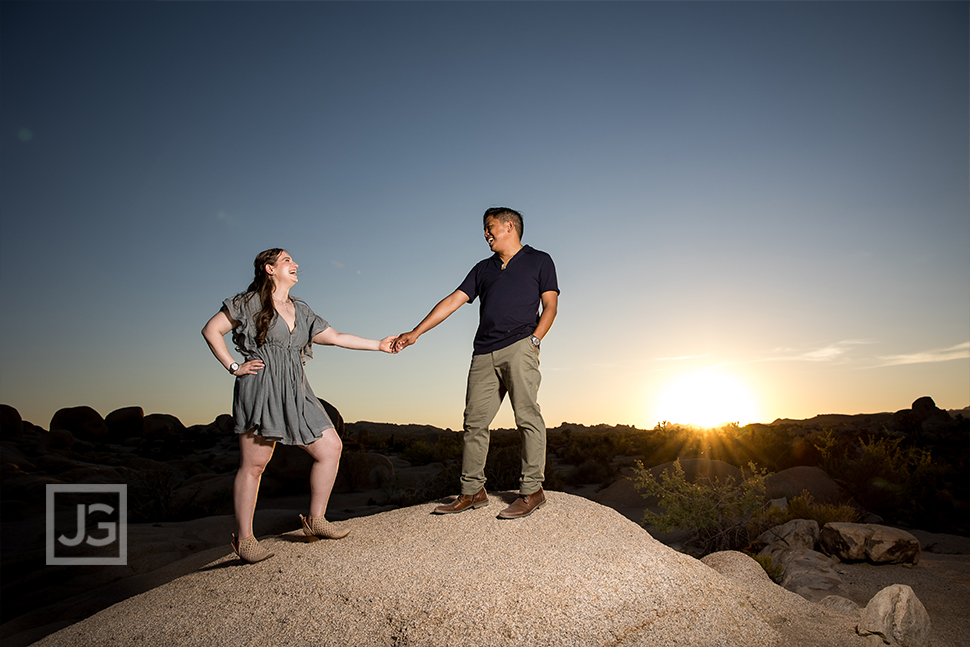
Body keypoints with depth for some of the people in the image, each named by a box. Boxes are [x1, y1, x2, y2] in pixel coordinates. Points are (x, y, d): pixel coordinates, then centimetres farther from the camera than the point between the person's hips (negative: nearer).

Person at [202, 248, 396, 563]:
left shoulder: (300, 310, 19)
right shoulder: (250, 302, 3)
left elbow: (336, 337, 18)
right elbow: (211, 330, 2)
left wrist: (379, 344, 13)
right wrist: (234, 367, -5)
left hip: (295, 392, 7)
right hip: (260, 387, -6)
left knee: (331, 447, 0)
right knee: (254, 463, -5)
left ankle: (316, 519, 12)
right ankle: (243, 537, 9)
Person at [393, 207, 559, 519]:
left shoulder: (539, 260, 14)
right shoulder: (483, 268, 26)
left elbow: (550, 306, 7)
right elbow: (453, 301, 18)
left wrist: (534, 340, -9)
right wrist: (415, 333, 10)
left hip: (519, 347, -4)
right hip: (484, 353, 5)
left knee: (527, 417, -12)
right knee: (474, 421, 1)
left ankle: (532, 490, -7)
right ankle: (472, 491, 8)